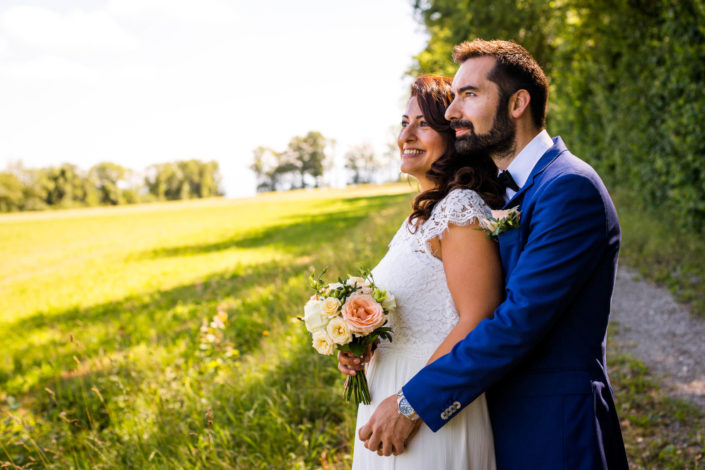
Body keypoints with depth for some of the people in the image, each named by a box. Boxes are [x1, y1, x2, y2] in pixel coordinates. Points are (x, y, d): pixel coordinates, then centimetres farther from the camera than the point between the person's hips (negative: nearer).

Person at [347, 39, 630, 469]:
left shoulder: (570, 188, -19)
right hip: (501, 420, 8)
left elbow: (521, 319, -25)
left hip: (554, 433, -8)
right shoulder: (500, 190, 10)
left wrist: (413, 403, -23)